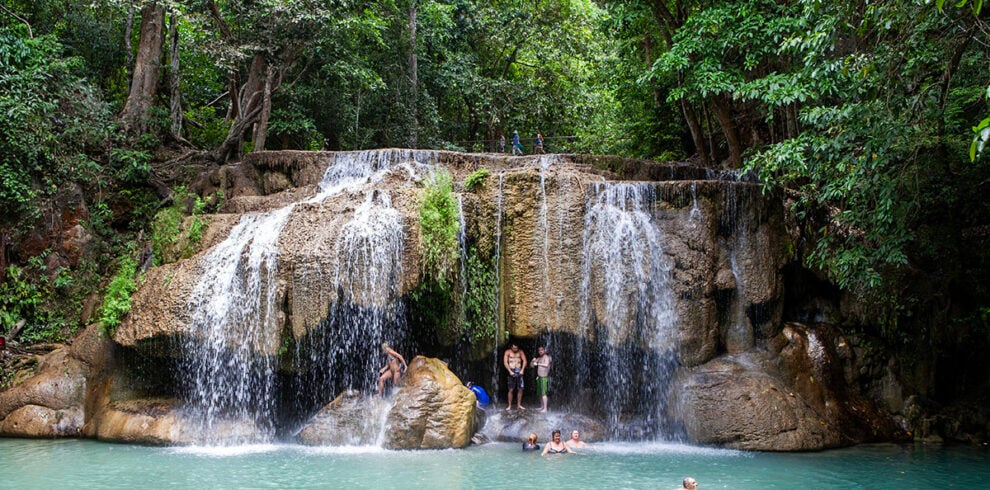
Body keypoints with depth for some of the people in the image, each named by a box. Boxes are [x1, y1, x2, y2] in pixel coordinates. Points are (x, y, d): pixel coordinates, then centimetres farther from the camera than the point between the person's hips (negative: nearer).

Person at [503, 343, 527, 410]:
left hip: (519, 371, 3)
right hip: (512, 371, -3)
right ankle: (509, 406, 3)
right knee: (511, 390, -4)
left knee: (520, 389, 3)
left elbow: (524, 361, 0)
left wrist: (522, 370, -13)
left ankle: (519, 405, 14)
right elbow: (505, 362, -6)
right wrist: (510, 371, -15)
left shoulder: (521, 352, 7)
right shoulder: (508, 352, -1)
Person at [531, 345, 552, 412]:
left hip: (544, 377, -8)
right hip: (539, 377, 8)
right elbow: (532, 365, 16)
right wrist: (533, 361, -5)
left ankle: (545, 408, -13)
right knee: (539, 393, 11)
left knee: (543, 393, -12)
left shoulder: (546, 357, -9)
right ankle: (542, 407, 20)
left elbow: (546, 365, -27)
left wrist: (538, 364, -25)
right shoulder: (539, 358, 15)